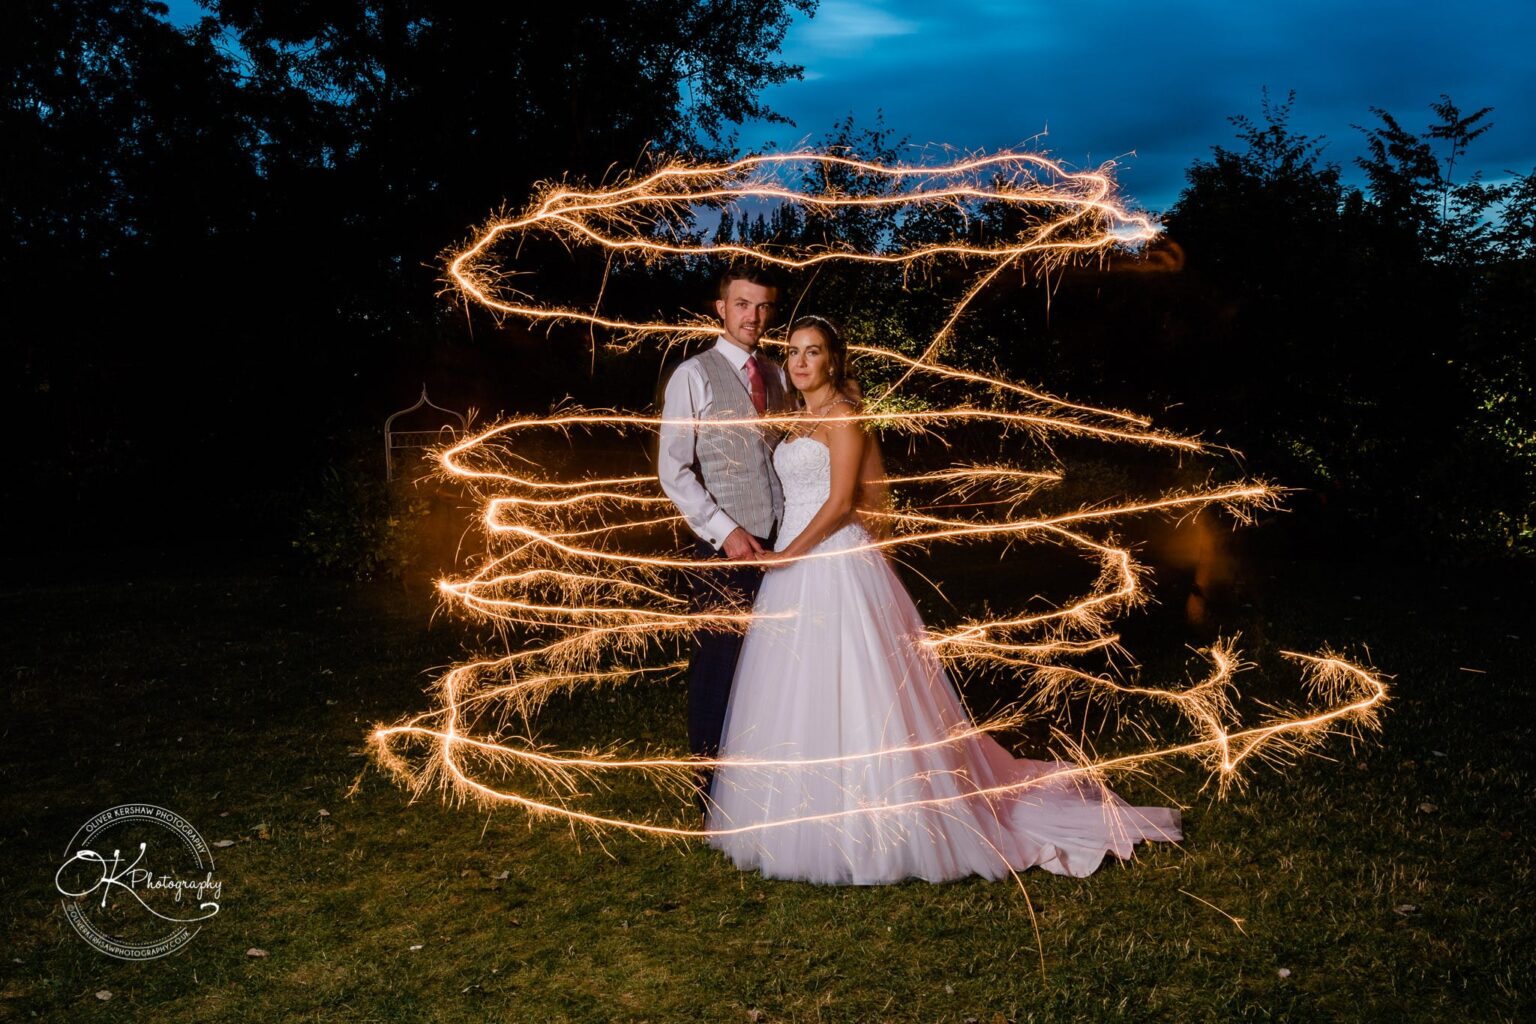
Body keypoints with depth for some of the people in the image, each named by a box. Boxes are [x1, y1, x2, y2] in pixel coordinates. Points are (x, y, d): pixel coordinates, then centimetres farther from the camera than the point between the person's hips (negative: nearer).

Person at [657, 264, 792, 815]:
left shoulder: (777, 375, 14)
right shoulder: (693, 375, -3)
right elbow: (673, 470, -8)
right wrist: (726, 531, -12)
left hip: (779, 542, 5)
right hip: (725, 545, -5)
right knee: (717, 666, 1)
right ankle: (711, 785, 17)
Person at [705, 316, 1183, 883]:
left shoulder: (843, 414, -8)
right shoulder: (797, 420, 17)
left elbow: (841, 502, -15)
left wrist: (786, 555, -14)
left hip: (835, 564, -9)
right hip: (792, 569, 9)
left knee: (847, 697, -6)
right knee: (794, 699, 10)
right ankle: (809, 818, 20)